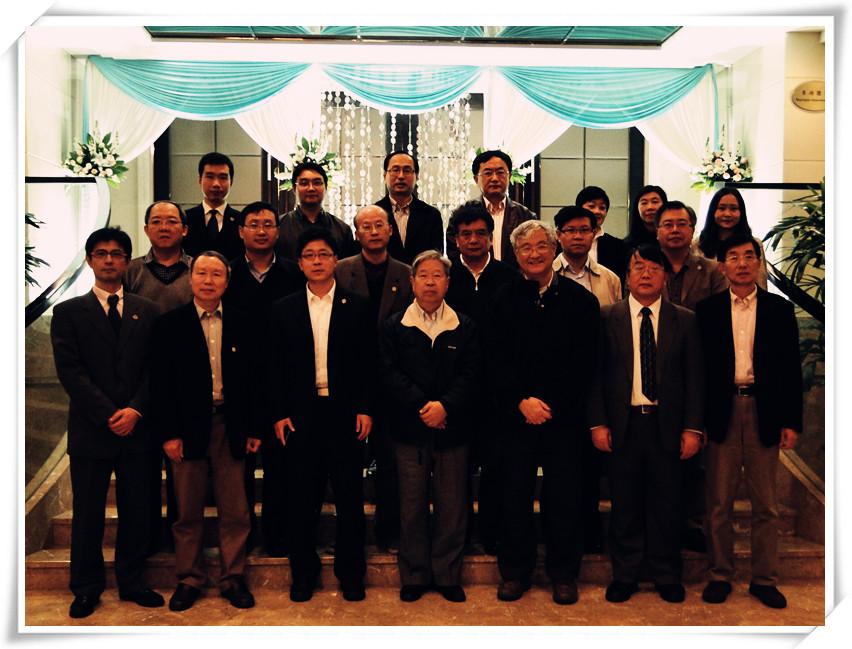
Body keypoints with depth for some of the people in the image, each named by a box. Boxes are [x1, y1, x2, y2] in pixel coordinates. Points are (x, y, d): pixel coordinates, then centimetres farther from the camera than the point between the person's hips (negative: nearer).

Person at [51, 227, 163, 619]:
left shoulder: (147, 312, 9)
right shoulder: (69, 312, 3)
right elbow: (70, 371, -6)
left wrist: (135, 410, -12)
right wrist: (108, 415, -14)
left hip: (137, 428, 2)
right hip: (90, 429, -2)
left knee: (137, 510, 9)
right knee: (88, 513, 8)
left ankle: (132, 582, 24)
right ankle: (86, 588, 24)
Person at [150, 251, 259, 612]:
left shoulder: (240, 324, 6)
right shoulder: (170, 324, 1)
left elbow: (251, 379, 7)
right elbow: (161, 383, -2)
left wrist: (253, 429, 3)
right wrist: (168, 433, -7)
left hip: (230, 425, 1)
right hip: (188, 427, -1)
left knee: (235, 511, 6)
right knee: (188, 512, 9)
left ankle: (233, 578, 19)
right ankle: (189, 580, 23)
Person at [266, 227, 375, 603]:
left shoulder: (357, 307, 4)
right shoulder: (283, 309, 7)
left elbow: (368, 362, 3)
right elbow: (275, 366, 5)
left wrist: (365, 409, -5)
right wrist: (278, 414, -1)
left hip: (345, 413, -1)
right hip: (301, 413, 1)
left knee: (349, 497, 6)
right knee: (302, 498, 7)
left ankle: (351, 573, 19)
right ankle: (303, 573, 21)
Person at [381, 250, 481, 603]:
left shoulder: (465, 327, 7)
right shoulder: (393, 326, 6)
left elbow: (470, 375, -1)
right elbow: (390, 373, -4)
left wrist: (445, 405, -16)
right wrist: (421, 406, -14)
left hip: (452, 431, 1)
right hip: (409, 430, 0)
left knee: (452, 507, 6)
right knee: (412, 507, 6)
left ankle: (448, 576, 21)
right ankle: (414, 576, 20)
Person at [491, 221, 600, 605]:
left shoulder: (579, 299, 3)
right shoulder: (503, 300, 5)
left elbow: (584, 363, 0)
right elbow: (497, 361, 2)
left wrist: (552, 405, -7)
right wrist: (521, 401, -9)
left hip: (564, 414, 0)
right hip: (516, 414, 1)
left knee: (563, 497, 5)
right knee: (515, 494, 6)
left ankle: (564, 574, 21)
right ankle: (514, 572, 21)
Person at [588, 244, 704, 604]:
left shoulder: (684, 321, 6)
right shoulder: (607, 318, 3)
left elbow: (694, 377, 4)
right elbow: (596, 374, 2)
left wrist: (692, 428, -2)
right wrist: (597, 423, -5)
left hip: (666, 425, 1)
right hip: (622, 424, 0)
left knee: (665, 504, 8)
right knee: (624, 504, 8)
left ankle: (666, 576, 24)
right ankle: (625, 575, 22)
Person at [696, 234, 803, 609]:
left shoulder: (779, 309, 6)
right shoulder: (707, 310, 4)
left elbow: (791, 368, 4)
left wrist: (791, 420, -1)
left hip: (764, 413, 1)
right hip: (721, 413, 0)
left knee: (766, 505, 8)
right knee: (719, 504, 7)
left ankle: (764, 578, 20)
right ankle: (720, 576, 19)